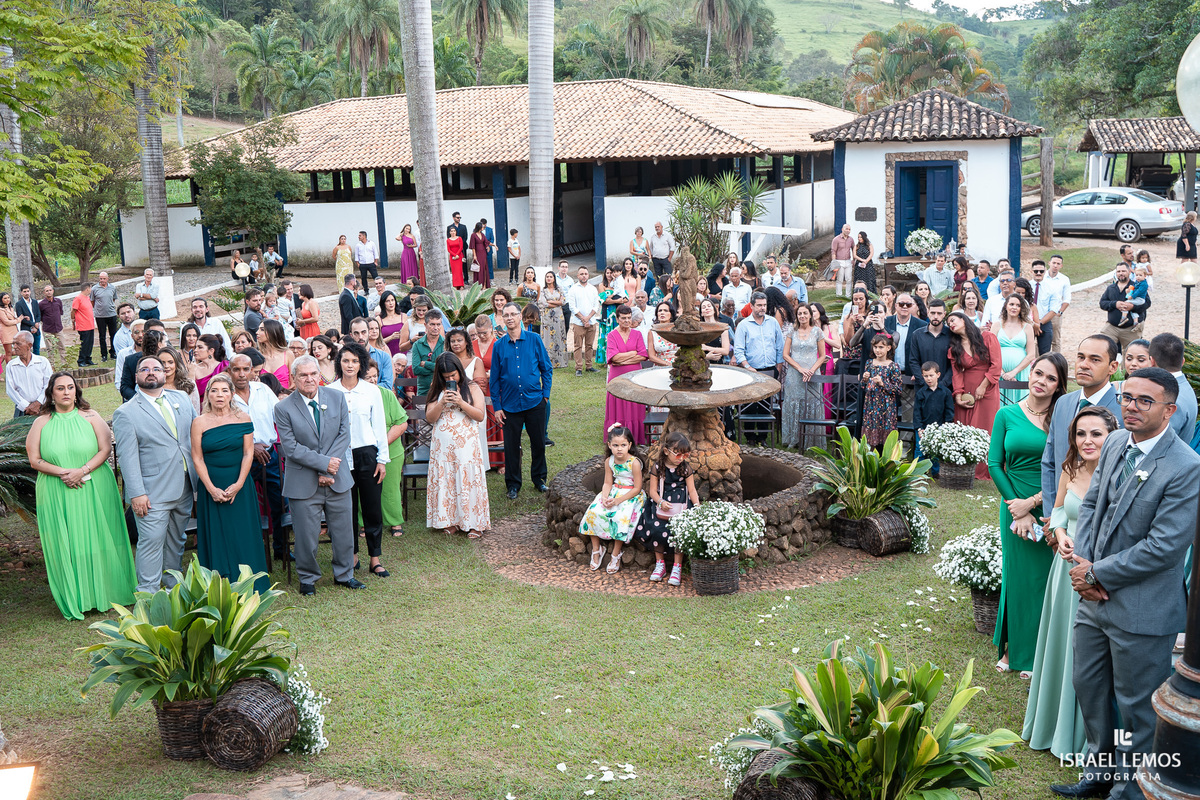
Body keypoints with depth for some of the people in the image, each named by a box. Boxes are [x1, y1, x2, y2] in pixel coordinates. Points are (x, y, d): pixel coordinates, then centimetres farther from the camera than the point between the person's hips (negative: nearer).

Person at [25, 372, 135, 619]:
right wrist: (62, 473, -15)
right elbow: (35, 460, 1)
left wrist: (82, 471, -17)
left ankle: (103, 594, 15)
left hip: (95, 489, 0)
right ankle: (75, 601, 11)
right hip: (57, 494, 0)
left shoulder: (90, 417, 3)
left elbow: (105, 449, -4)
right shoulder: (42, 423, 4)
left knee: (96, 539, 3)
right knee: (66, 544, 2)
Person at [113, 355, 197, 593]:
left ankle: (174, 583, 31)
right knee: (151, 541, -5)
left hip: (184, 487, 6)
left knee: (177, 539, 17)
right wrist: (136, 493, -16)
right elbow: (127, 457, -10)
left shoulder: (182, 399, 9)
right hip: (153, 492, -5)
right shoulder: (125, 413, -7)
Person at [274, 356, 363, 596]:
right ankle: (308, 578, 24)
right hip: (304, 482, -3)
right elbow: (291, 448, -11)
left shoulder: (337, 398, 1)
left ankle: (344, 574, 31)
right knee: (306, 534, 4)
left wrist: (328, 471, -10)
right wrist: (324, 463, -17)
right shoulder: (283, 408, -8)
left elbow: (344, 436, -1)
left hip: (337, 478, 3)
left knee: (343, 530, 12)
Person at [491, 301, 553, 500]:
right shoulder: (499, 346, 2)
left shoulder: (534, 340, 0)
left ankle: (539, 479, 27)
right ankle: (513, 484, 19)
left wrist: (545, 394, 0)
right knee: (511, 446, 5)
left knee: (538, 443, 9)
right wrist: (496, 406, 1)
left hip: (535, 402, 0)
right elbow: (495, 378, 5)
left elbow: (547, 369, 7)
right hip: (510, 405, 0)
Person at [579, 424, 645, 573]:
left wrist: (618, 500, -20)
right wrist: (605, 498, -15)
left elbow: (637, 488, -15)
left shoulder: (634, 463, -17)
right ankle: (596, 549, 0)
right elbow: (608, 483, 6)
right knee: (594, 511, -17)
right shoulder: (609, 461, 0)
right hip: (614, 492, 5)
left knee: (621, 517, -31)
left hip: (631, 495, -5)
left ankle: (616, 555, -13)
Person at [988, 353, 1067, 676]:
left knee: (1043, 580, 7)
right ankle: (1013, 647, 25)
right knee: (1015, 576, 11)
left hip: (1051, 510, -1)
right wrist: (1017, 508, -9)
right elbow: (995, 464, -2)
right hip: (1015, 506, 1)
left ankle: (1034, 653, 22)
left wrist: (1032, 502, -15)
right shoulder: (1007, 415, 0)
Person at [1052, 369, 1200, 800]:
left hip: (1141, 610, -7)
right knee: (1087, 685, 21)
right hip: (1094, 599, 7)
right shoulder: (1115, 443, 2)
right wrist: (1082, 562, -5)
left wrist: (1096, 573, -16)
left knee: (1135, 703, 10)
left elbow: (1163, 548, -23)